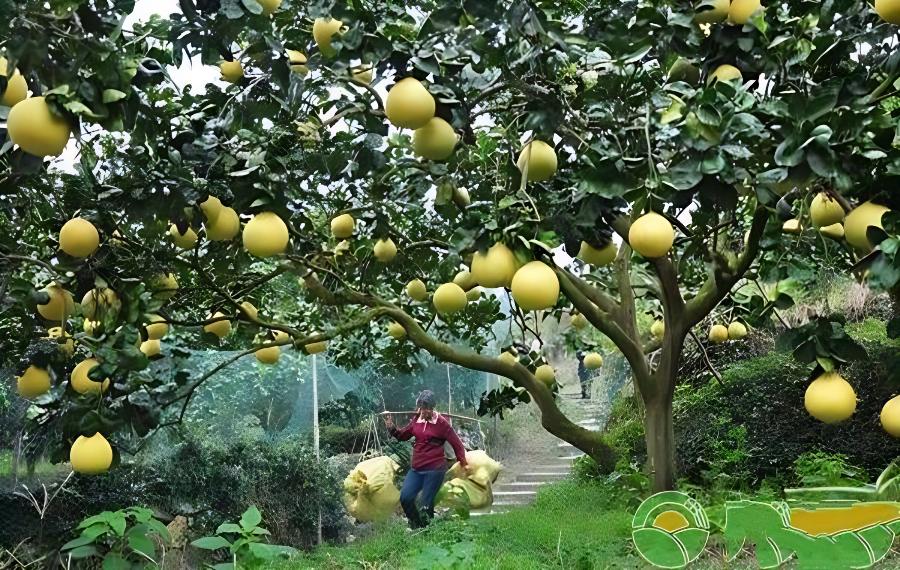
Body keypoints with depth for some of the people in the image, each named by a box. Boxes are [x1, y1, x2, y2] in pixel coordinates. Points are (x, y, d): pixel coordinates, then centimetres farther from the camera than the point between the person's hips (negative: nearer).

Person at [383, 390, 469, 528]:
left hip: (434, 470, -5)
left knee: (426, 504, -4)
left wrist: (463, 463, -3)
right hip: (416, 469, 5)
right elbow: (403, 435, 16)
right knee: (405, 497, -5)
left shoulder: (441, 423, -8)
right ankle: (416, 525, 18)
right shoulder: (416, 420, 6)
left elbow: (457, 444, -4)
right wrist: (392, 428, -2)